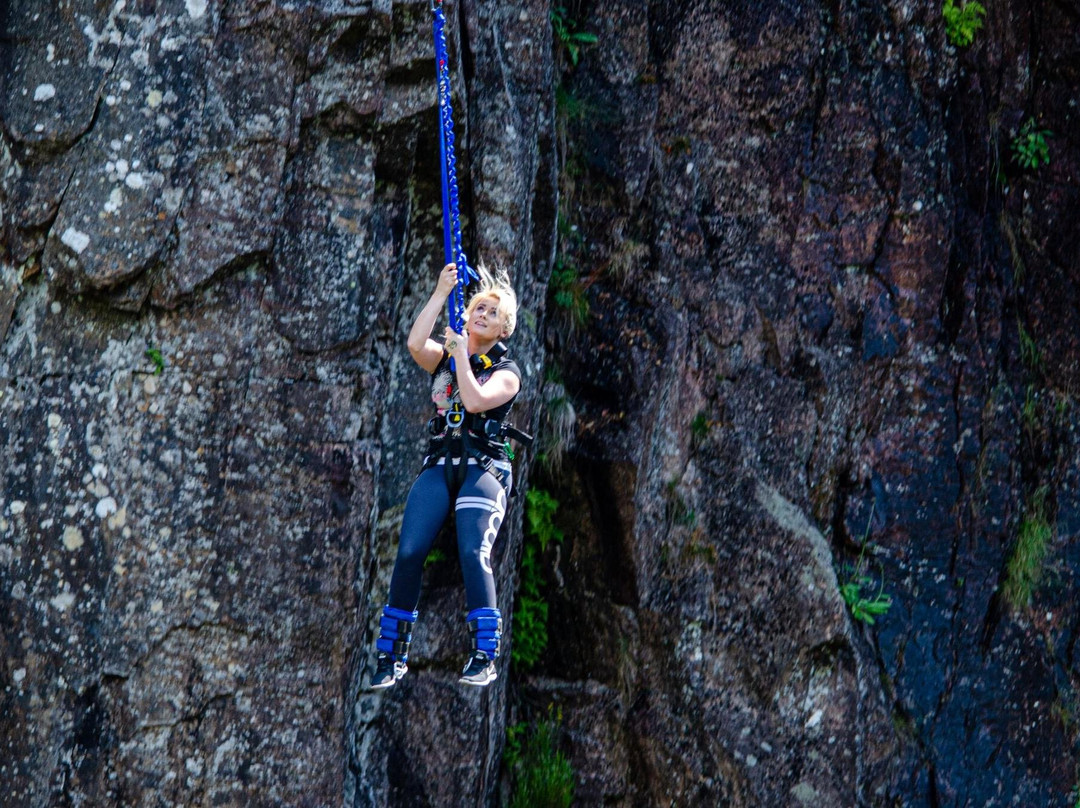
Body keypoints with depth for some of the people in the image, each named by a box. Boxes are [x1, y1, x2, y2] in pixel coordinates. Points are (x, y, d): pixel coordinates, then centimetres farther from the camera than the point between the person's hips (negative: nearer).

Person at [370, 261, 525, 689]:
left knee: (473, 553, -23)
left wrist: (461, 352, -6)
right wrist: (441, 292, -11)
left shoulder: (506, 372, 6)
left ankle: (484, 657, -20)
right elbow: (415, 343, -8)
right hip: (438, 467, 3)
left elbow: (475, 400, -13)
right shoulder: (443, 357, 15)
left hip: (483, 470, -3)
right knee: (409, 553, -12)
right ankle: (391, 657, -5)